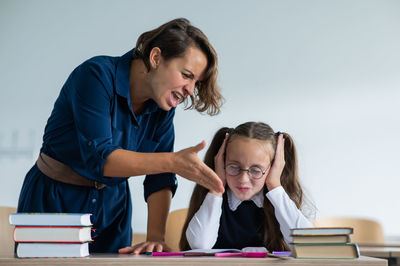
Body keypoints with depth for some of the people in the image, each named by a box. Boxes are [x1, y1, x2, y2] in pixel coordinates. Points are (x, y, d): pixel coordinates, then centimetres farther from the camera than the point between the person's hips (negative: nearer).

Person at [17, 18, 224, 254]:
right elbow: (98, 158, -31)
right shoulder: (97, 75, -22)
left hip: (112, 206, 5)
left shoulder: (163, 106, -5)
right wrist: (174, 162, -38)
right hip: (55, 203, -5)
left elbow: (160, 180, -7)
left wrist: (155, 238, -20)